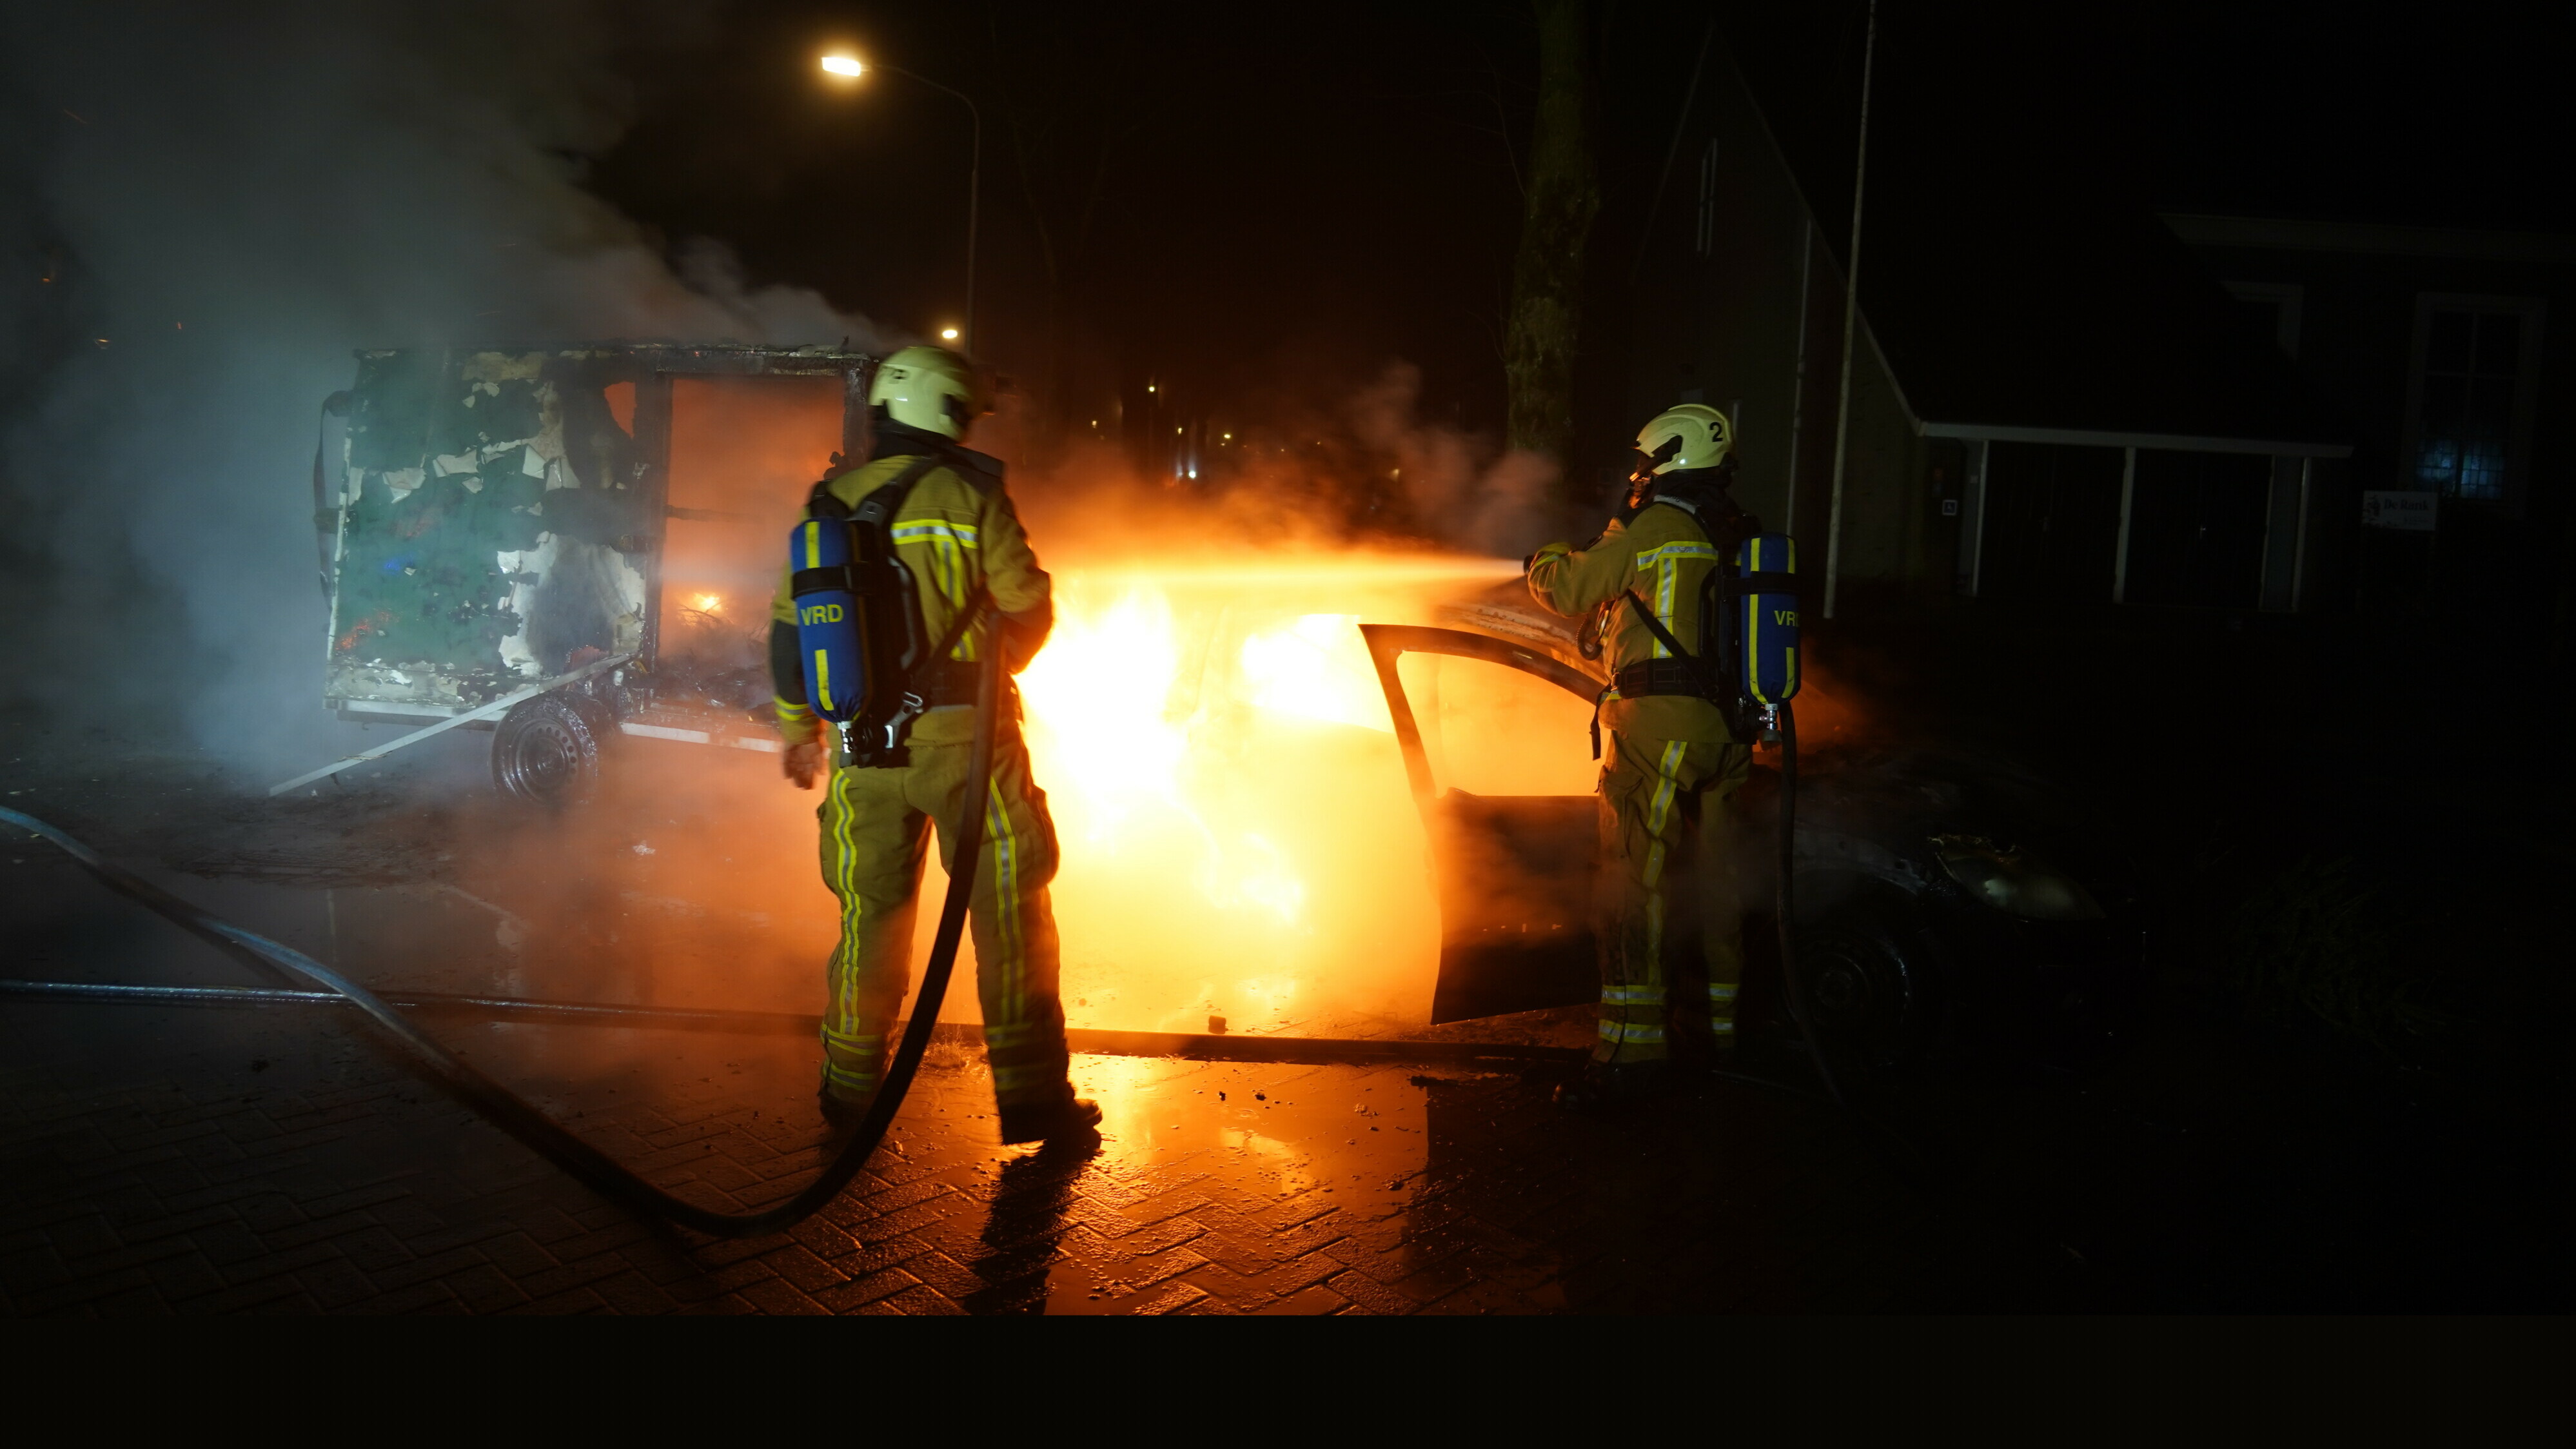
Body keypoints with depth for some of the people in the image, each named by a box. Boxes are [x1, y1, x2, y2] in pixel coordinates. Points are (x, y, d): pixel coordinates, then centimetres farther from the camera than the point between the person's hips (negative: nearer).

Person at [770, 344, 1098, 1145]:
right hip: (962, 736, -4)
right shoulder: (971, 497, -7)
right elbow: (1029, 612, -5)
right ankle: (1030, 1094, 4)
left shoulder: (831, 503, 7)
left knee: (871, 913, 15)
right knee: (1010, 912, 3)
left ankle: (851, 1085, 24)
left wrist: (800, 729, 21)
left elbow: (789, 629, 10)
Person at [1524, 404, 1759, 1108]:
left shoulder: (1655, 529, -6)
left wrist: (1547, 560, 19)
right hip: (1721, 727, 8)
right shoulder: (1741, 538, 16)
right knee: (1709, 871, 17)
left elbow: (1569, 589, -3)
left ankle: (1635, 1044, -11)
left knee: (1632, 878, -8)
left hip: (1657, 725, -8)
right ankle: (1717, 1018, 28)